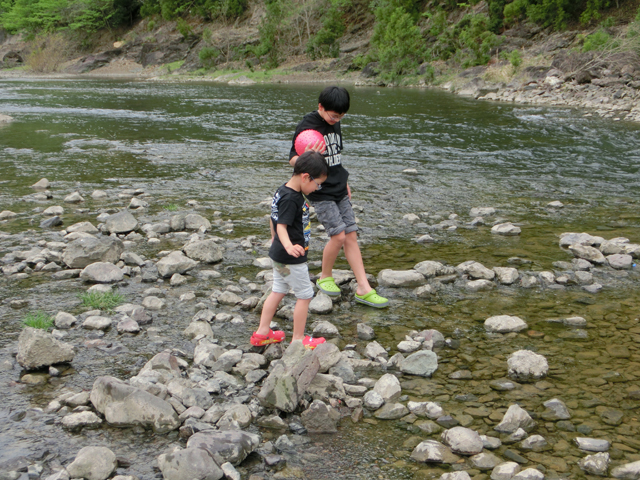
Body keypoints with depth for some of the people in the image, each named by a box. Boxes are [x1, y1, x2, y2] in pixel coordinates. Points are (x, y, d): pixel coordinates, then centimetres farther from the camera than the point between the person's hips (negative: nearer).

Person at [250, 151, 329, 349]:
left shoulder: (283, 191, 5)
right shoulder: (291, 199, -25)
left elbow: (274, 218, 18)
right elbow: (281, 225, -30)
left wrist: (274, 239, 33)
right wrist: (289, 246, -47)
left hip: (278, 253, 10)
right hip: (291, 259, -10)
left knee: (278, 291, 19)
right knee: (305, 295, 3)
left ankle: (262, 332, 25)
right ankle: (299, 339, 13)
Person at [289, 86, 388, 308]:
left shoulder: (335, 123, 9)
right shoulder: (307, 125, -13)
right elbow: (293, 159, -12)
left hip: (339, 190, 7)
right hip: (321, 193, -7)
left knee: (351, 236, 3)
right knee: (338, 236, -13)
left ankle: (364, 289, 6)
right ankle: (325, 278, 13)